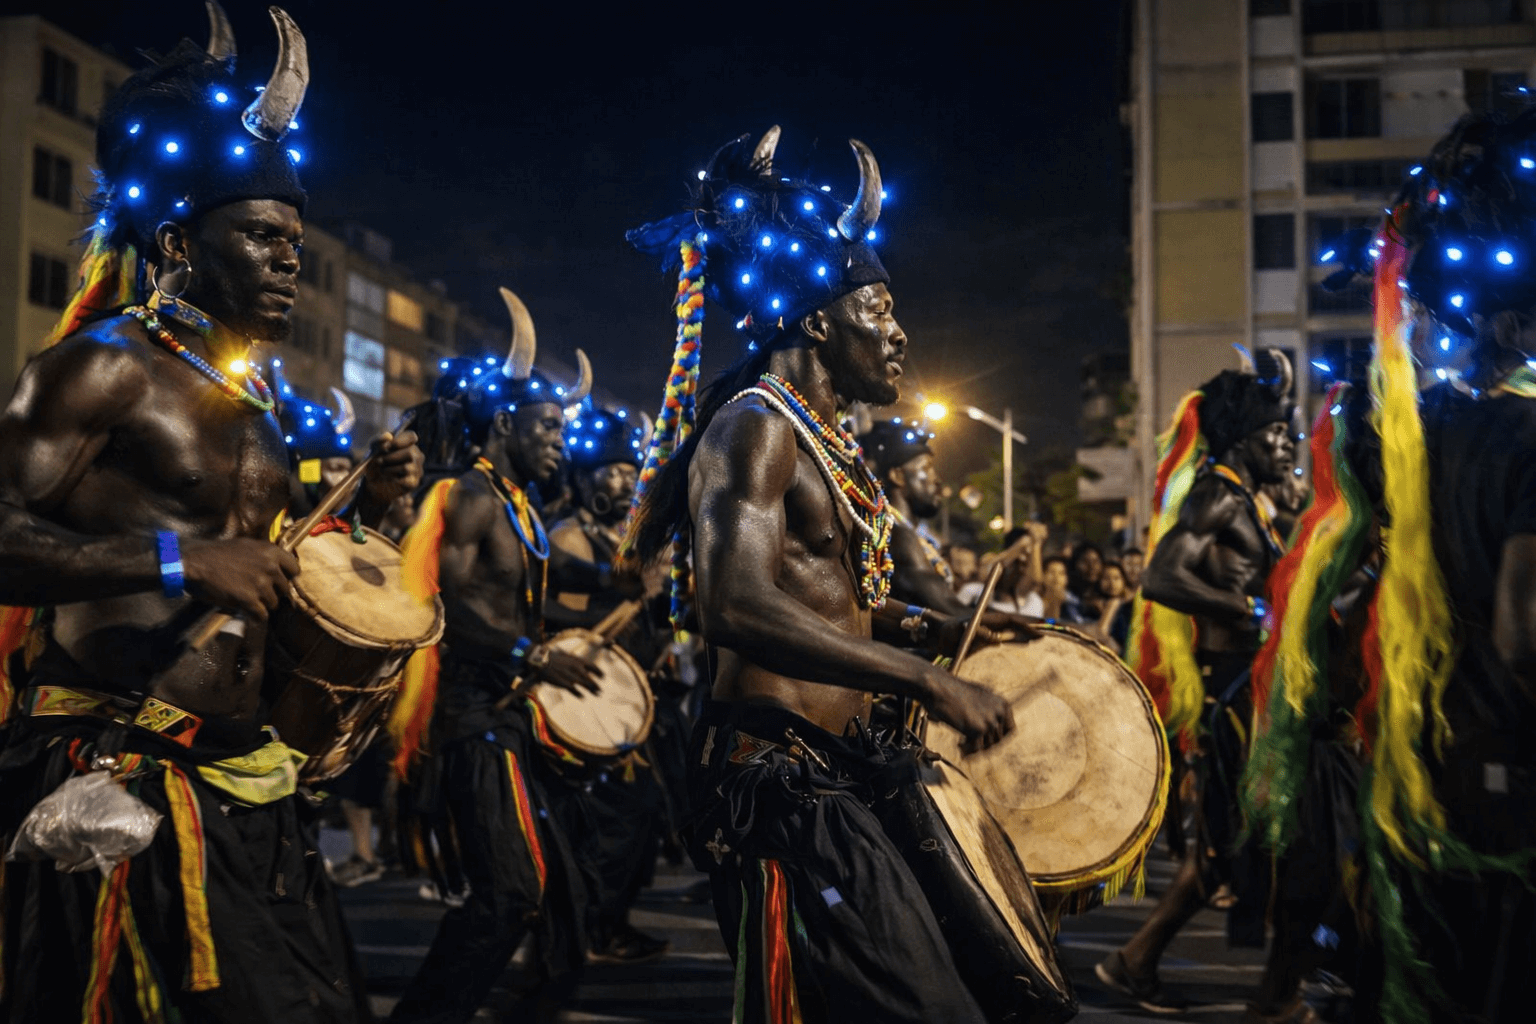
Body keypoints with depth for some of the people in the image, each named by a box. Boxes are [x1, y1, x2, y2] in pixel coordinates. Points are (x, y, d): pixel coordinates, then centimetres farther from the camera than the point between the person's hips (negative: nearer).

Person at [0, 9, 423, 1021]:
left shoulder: (254, 395, 16)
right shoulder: (104, 366, -9)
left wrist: (367, 502, 11)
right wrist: (179, 560, -25)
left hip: (246, 777, 8)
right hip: (123, 783, -8)